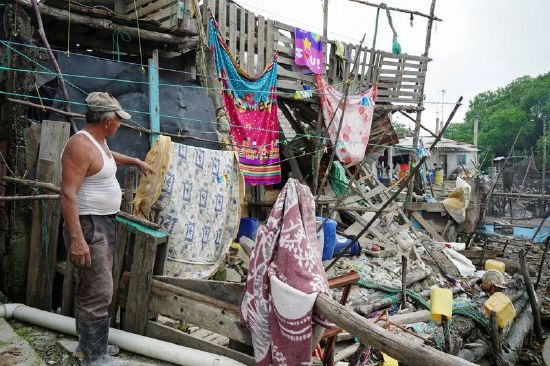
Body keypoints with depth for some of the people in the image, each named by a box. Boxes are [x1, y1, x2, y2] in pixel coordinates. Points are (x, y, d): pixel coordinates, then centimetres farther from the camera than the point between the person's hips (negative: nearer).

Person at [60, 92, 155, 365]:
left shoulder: (99, 140, 10)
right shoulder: (80, 145, -21)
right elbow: (68, 193, -28)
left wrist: (136, 162, 47)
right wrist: (76, 238, -33)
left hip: (104, 222, 11)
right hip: (88, 226, -11)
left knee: (93, 286, 19)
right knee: (99, 292, -6)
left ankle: (88, 341, 34)